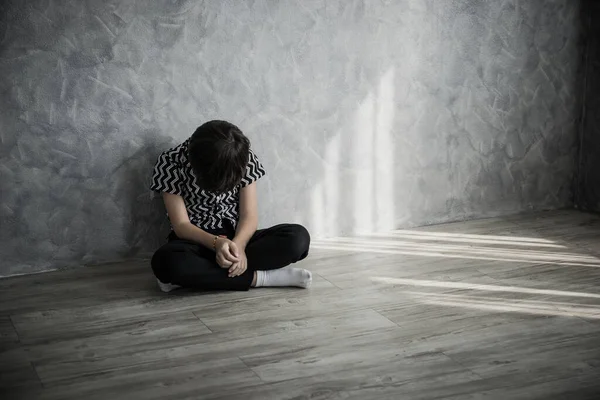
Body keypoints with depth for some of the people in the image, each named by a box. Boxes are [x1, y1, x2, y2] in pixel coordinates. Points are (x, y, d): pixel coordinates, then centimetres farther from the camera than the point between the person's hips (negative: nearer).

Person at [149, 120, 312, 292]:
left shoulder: (245, 159, -5)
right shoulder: (170, 162, -13)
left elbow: (249, 215, -9)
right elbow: (181, 225, -15)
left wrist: (238, 244, -30)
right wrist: (216, 243, -33)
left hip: (237, 237, 3)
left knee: (298, 237, -25)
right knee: (166, 261, -40)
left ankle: (196, 276, -28)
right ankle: (257, 277, -27)